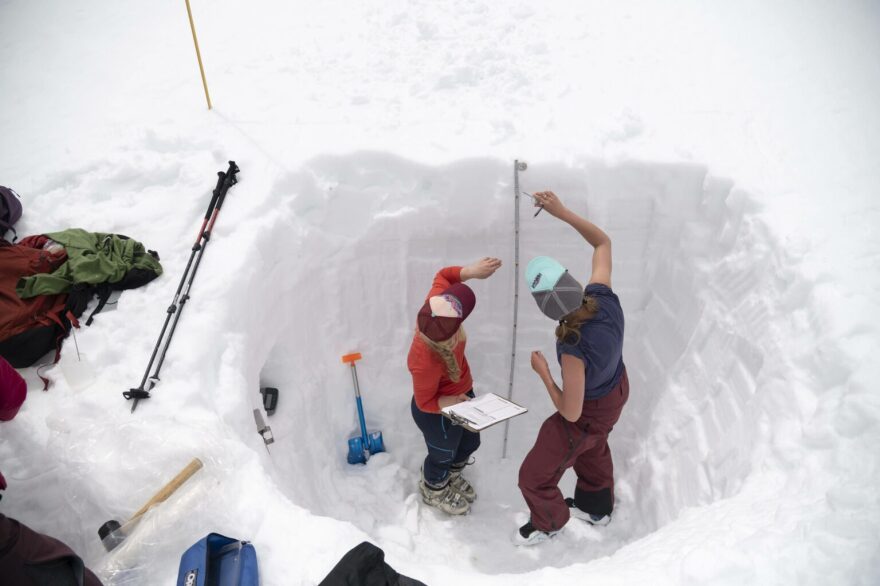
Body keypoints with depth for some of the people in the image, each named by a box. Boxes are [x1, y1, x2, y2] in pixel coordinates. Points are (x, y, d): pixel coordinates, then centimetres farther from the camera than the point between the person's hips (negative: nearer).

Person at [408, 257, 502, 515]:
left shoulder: (434, 316, -29)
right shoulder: (426, 362, -46)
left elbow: (443, 276, -10)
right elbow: (425, 402, -27)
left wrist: (473, 271, -22)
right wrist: (454, 402, -41)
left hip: (461, 395, 8)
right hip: (437, 414, -8)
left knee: (470, 443, 32)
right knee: (443, 455, 25)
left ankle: (452, 476, 66)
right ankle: (434, 491, 61)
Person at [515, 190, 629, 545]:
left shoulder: (574, 351, -44)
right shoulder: (603, 296, -29)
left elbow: (571, 413, -30)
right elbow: (603, 242, -10)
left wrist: (543, 373, -19)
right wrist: (561, 212, -17)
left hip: (589, 414, -7)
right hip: (616, 388, 7)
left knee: (534, 476, 15)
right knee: (593, 448, 37)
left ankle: (549, 522, 49)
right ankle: (597, 508, 64)